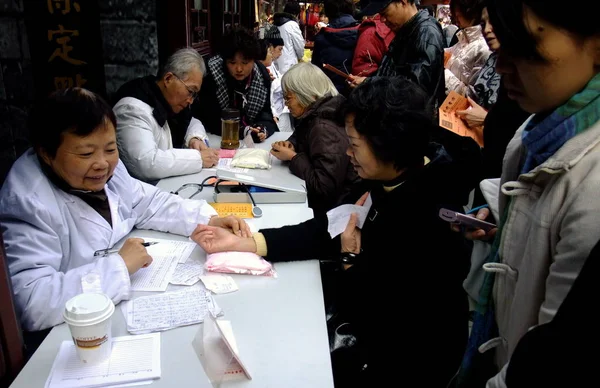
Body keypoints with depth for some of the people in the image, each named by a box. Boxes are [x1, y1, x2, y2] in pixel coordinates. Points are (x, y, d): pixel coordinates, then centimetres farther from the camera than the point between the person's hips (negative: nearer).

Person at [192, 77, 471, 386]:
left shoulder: (426, 221, -33)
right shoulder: (391, 177, -8)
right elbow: (327, 228, -4)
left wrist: (350, 258, -10)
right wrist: (241, 243, -10)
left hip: (407, 360, -6)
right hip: (379, 330, 7)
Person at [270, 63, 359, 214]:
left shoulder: (324, 128, -26)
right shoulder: (312, 116, 5)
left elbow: (324, 187, -30)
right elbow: (300, 137, 27)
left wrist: (293, 157, -17)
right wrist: (291, 145, 2)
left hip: (335, 205, -9)